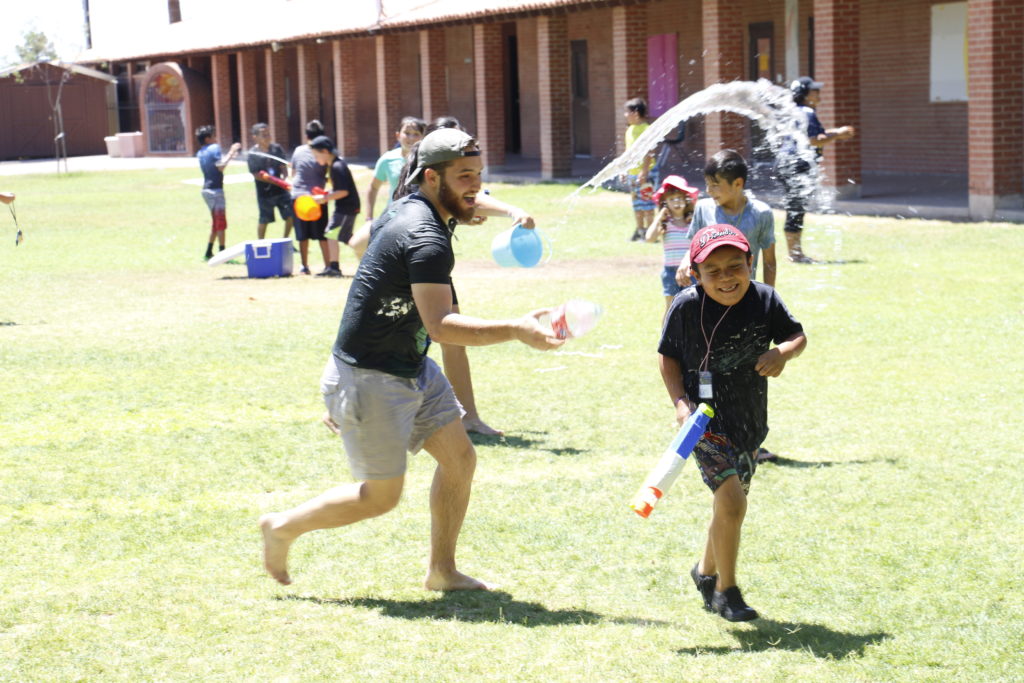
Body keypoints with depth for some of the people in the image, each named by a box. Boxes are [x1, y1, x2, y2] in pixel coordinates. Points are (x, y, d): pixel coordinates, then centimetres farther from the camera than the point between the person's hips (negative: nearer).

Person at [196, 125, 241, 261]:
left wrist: (230, 154, 20)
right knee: (221, 223, -4)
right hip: (216, 189, -8)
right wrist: (231, 153, -13)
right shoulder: (214, 148, -9)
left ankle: (209, 252, 19)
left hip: (206, 189, 8)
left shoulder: (200, 153, 15)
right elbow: (220, 167, -20)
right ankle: (222, 253, -3)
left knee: (215, 223, 18)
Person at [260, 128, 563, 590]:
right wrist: (514, 331, -41)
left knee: (459, 458, 8)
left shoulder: (406, 210, 6)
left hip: (411, 370, 10)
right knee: (381, 495, -1)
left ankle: (442, 570, 19)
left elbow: (366, 239, 24)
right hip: (369, 379, -10)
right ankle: (283, 527, 17)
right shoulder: (426, 239, -26)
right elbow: (441, 326, -35)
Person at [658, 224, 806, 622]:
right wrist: (680, 403, -13)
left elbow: (797, 335, 7)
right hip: (705, 419, -5)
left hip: (749, 420, 5)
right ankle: (727, 591, -1)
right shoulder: (687, 306, -14)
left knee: (731, 503, 18)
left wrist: (782, 352, -15)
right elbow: (668, 356, -2)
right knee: (731, 501, -18)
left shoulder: (764, 300, -6)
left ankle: (706, 572, 43)